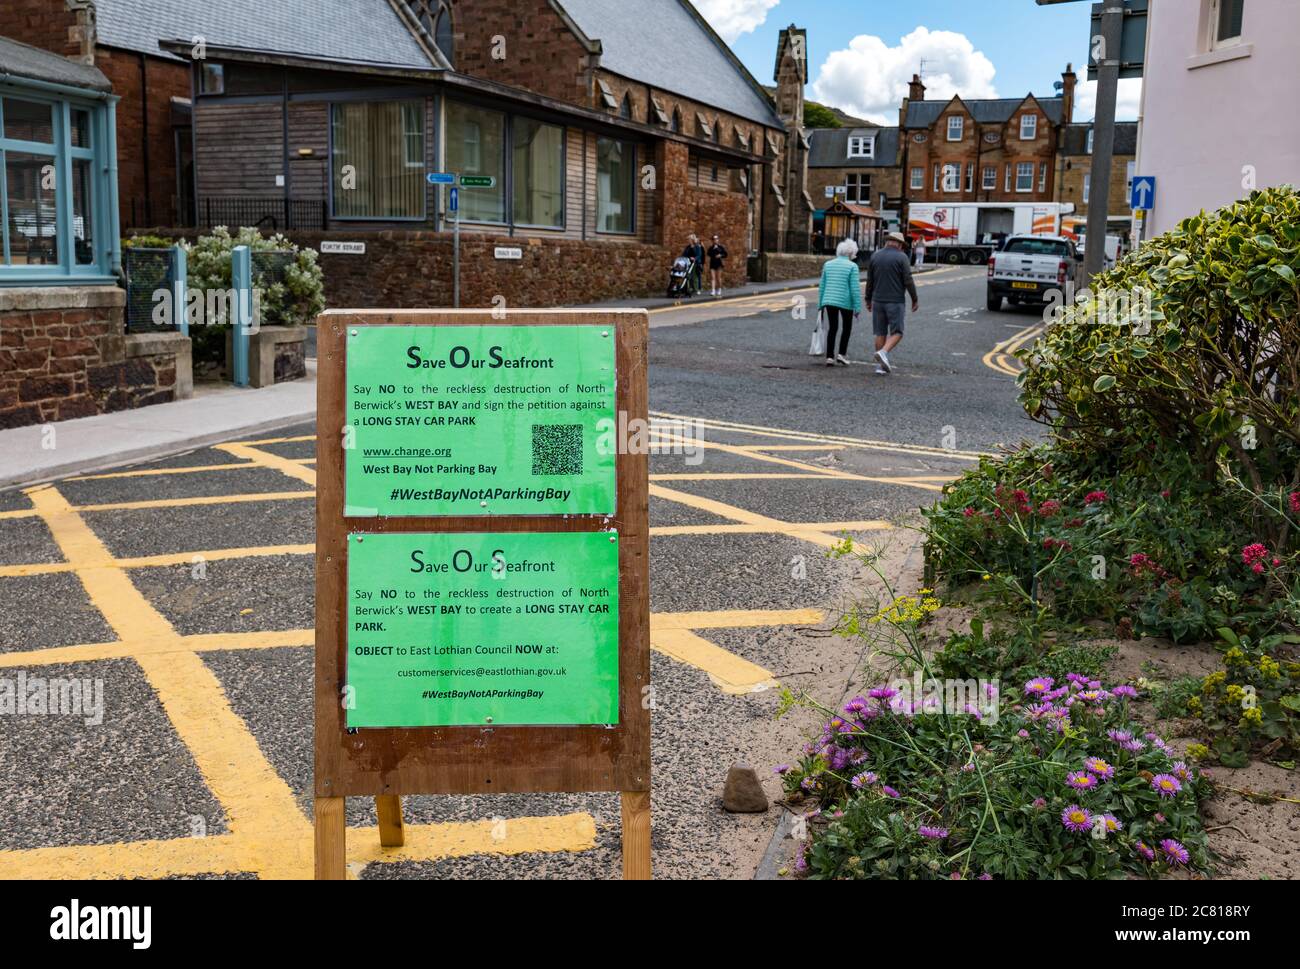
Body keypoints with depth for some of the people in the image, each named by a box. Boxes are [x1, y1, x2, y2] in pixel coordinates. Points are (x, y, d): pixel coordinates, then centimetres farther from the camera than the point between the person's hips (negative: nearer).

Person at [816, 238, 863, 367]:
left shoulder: (828, 265, 6)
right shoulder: (852, 266, -8)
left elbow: (822, 286, 8)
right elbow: (855, 288, -12)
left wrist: (820, 303, 14)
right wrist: (858, 307, -8)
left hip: (829, 300, 4)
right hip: (845, 302, -4)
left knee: (832, 328, 11)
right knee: (847, 327, 14)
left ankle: (829, 357, 6)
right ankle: (842, 354, 6)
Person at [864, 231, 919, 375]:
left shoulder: (875, 256, 5)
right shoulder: (902, 257, -7)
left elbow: (869, 281, 8)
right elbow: (908, 281, -10)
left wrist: (868, 300, 17)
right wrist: (915, 299, 0)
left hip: (878, 301, 4)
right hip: (895, 301, -4)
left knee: (880, 333, 10)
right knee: (896, 332, 3)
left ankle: (880, 365, 9)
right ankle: (883, 352, -22)